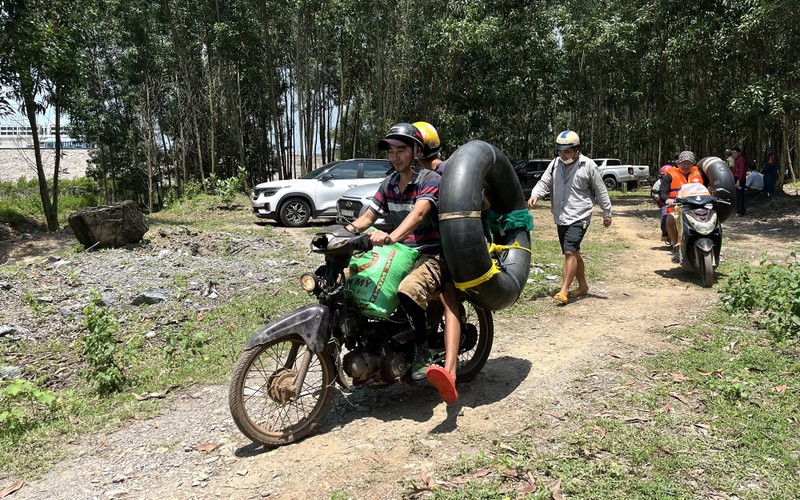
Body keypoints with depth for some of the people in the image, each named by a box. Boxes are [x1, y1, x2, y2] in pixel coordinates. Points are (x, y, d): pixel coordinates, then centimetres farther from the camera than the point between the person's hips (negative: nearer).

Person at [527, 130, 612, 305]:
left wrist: (607, 213, 5)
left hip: (579, 218, -6)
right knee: (573, 253, 16)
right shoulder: (555, 164, 5)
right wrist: (535, 195, -20)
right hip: (561, 217, 6)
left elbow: (600, 191, 0)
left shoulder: (588, 166, -7)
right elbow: (544, 183, 2)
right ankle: (583, 286, 31)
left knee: (570, 252, -16)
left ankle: (564, 291, -15)